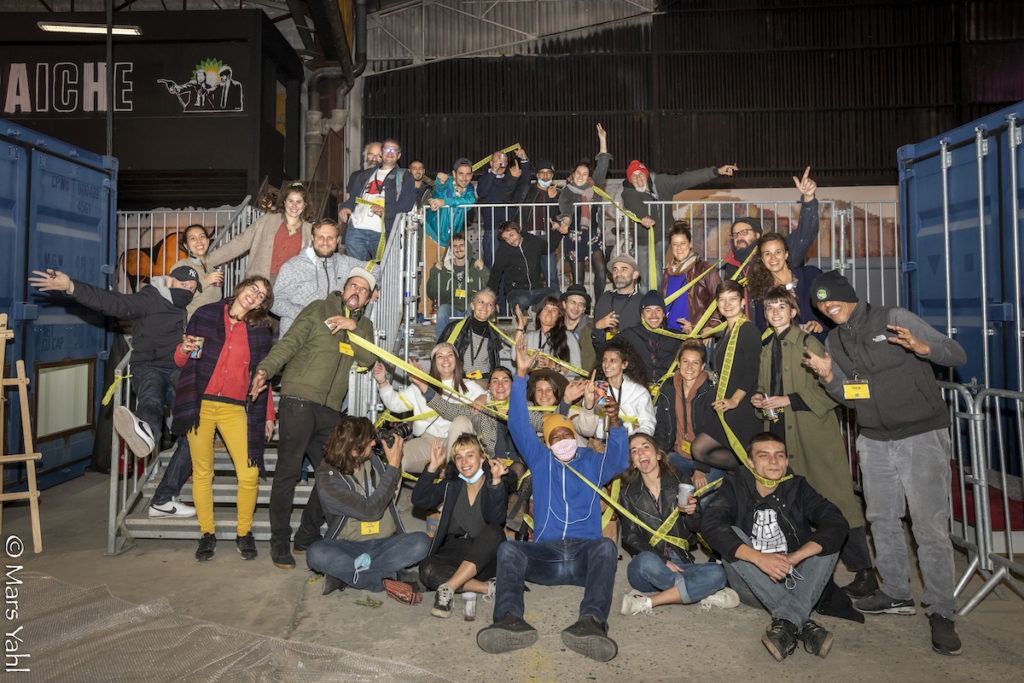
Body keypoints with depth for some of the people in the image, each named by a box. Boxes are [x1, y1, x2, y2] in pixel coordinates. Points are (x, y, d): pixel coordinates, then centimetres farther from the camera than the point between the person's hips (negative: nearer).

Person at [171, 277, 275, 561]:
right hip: (200, 405, 0)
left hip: (235, 409, 0)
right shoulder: (205, 314, 7)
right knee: (202, 473, 5)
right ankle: (207, 533, 23)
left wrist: (268, 415, 9)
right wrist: (184, 349, -11)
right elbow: (181, 361, 12)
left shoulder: (261, 331, 8)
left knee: (249, 474, -8)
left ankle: (244, 532, 13)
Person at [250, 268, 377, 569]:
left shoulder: (363, 325, 19)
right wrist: (266, 369, -20)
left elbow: (369, 358, 3)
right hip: (298, 400, -5)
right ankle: (279, 542, 9)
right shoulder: (318, 309, 6)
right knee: (288, 471, -3)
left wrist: (352, 327, -9)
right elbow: (289, 342, -5)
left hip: (330, 410, 5)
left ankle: (307, 537, 20)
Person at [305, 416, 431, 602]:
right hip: (347, 546, -3)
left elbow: (393, 491, 20)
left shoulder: (374, 460, 1)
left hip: (385, 544, 3)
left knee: (421, 541, -25)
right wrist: (393, 466, -18)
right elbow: (370, 510, -20)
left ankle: (345, 573, -24)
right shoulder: (327, 480, -13)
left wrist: (395, 457, 6)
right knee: (316, 553, -32)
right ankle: (386, 582, -30)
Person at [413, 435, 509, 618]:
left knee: (494, 532, -34)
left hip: (485, 558, -2)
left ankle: (447, 589, -34)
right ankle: (487, 587, -24)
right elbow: (420, 501, -6)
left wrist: (496, 481, -33)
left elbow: (496, 518, -21)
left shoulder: (497, 485, -2)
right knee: (427, 569, -29)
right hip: (455, 552, 2)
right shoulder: (452, 484, 7)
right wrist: (433, 467, -17)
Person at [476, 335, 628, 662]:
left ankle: (592, 621, -53)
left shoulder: (593, 462, 20)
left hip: (585, 553, 0)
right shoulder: (540, 460, 20)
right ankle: (510, 619, -49)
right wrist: (521, 373, -1)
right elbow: (519, 425, 9)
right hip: (545, 553, 1)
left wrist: (614, 423, -22)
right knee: (508, 548, -27)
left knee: (606, 546, -32)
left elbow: (619, 461, -1)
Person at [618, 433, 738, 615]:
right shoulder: (628, 493, 5)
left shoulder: (681, 482, 7)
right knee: (647, 561, -36)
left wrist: (690, 512, -17)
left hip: (680, 562, 1)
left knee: (717, 573, -27)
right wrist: (663, 560, -16)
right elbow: (630, 539, -1)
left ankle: (648, 602, -25)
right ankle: (704, 593, -17)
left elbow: (696, 528, 7)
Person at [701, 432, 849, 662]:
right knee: (732, 535, -27)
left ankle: (788, 622, -32)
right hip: (752, 582, -1)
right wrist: (759, 558, -37)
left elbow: (837, 524, -16)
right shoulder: (735, 487, -7)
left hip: (794, 578, 2)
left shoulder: (797, 487, -2)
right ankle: (804, 623, -36)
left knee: (827, 540, -19)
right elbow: (710, 525, -25)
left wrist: (793, 558, -28)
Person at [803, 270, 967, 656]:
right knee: (882, 520, 13)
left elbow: (957, 355, -7)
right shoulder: (833, 342, 10)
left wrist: (922, 347, -27)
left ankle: (941, 613, 8)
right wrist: (828, 377, -7)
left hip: (921, 436, -6)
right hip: (875, 442, 6)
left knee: (930, 526, -6)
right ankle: (896, 595, 29)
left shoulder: (894, 319, -6)